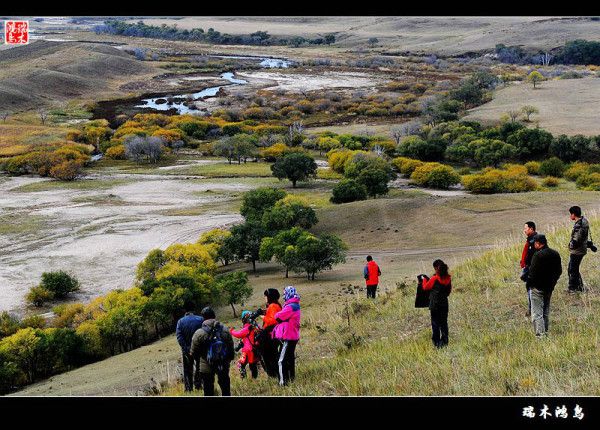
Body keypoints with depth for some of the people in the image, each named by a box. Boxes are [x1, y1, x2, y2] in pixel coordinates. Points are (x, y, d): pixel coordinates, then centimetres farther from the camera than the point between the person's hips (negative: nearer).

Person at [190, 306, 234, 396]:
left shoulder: (199, 334, -16)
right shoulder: (225, 331, -7)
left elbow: (194, 353, -7)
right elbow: (231, 349, 1)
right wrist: (228, 359, 17)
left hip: (207, 367, -2)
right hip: (223, 365, 3)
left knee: (208, 390, 10)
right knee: (225, 388, 19)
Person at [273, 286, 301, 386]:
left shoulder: (290, 307, -20)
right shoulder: (295, 305, 13)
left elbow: (278, 317, -17)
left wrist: (276, 314, 3)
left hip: (287, 338, -10)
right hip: (293, 336, 10)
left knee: (282, 361, -9)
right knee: (290, 359, 20)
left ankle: (283, 382, -11)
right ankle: (291, 379, 30)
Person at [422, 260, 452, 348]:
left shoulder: (434, 278, -16)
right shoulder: (448, 278, -1)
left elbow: (425, 287, -2)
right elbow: (449, 290, 11)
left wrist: (425, 279, 14)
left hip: (435, 304, -5)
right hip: (444, 303, 5)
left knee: (435, 324, 3)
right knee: (444, 323, 13)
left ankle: (436, 343, 4)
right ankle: (444, 342, 14)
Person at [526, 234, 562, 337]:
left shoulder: (538, 255, -19)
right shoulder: (555, 254, 6)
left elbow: (533, 272, -19)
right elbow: (559, 271, 13)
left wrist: (529, 284, -6)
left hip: (538, 288, -8)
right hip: (549, 288, 8)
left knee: (537, 314, -6)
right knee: (546, 312, 20)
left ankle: (540, 335, -13)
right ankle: (545, 332, 25)